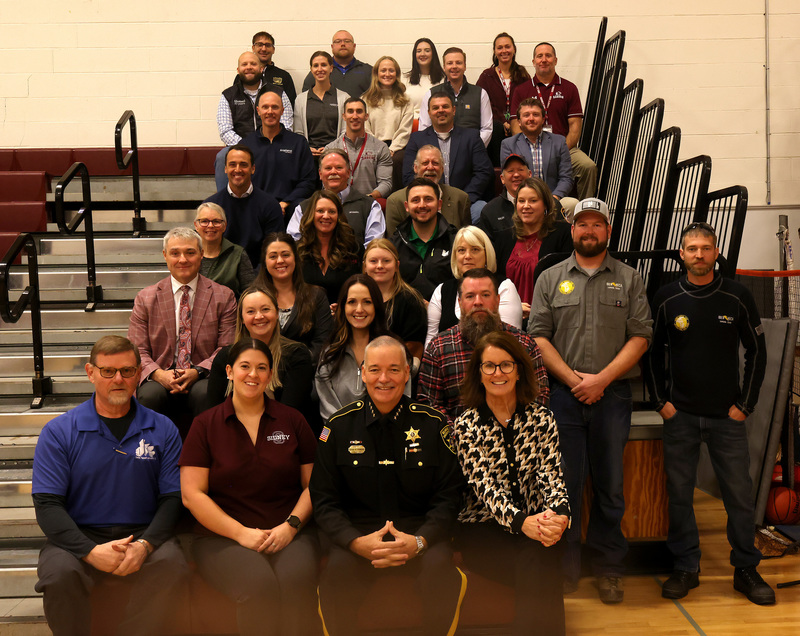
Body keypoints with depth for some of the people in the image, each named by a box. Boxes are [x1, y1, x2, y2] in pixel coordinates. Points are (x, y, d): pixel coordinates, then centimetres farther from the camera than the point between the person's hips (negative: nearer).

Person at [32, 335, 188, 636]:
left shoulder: (163, 430, 6)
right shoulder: (58, 431, 3)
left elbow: (173, 498, 2)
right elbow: (47, 505, -4)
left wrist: (144, 545, -17)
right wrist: (91, 551, -19)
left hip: (144, 534, 1)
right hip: (79, 537, 0)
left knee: (172, 565, -29)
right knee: (60, 573, -31)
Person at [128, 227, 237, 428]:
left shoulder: (223, 297, 8)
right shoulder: (145, 299, 11)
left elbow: (227, 349, 2)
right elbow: (136, 351, 5)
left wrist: (197, 371, -16)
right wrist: (158, 374, -16)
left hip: (203, 378, -1)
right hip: (161, 378, 1)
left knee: (206, 393, -34)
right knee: (150, 395, -32)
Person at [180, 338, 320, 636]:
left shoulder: (292, 421, 12)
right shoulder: (205, 425, 7)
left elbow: (313, 483, 10)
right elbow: (192, 494, 0)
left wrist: (291, 525, -8)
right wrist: (242, 533, -9)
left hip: (289, 534, 1)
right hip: (222, 536, -1)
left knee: (296, 580, -32)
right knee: (259, 584, -33)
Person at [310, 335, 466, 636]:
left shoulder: (433, 424, 2)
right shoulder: (339, 426, 3)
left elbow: (448, 496, 2)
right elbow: (324, 500, 3)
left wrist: (419, 541, -16)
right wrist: (357, 542, -16)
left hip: (419, 530, 0)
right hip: (358, 530, 0)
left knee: (440, 568, -31)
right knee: (336, 572, -30)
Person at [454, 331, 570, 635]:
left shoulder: (541, 419, 7)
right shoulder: (466, 425, 0)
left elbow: (551, 476, -2)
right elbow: (484, 485, -11)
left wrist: (559, 514, -25)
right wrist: (520, 521, -30)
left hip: (534, 523, 2)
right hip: (482, 529, -2)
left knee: (539, 558, -31)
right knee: (538, 563, -29)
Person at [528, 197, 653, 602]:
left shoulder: (629, 279, 9)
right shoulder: (550, 279, 9)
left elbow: (640, 336, 1)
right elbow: (539, 337, 2)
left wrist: (601, 378, -10)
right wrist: (573, 379, -9)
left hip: (612, 396, 0)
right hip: (563, 395, 0)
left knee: (610, 485, 7)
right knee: (565, 482, 3)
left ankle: (608, 568, 20)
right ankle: (565, 567, 16)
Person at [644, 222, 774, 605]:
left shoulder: (737, 297, -1)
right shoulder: (667, 299, 1)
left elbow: (757, 351, 4)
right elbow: (652, 353, 7)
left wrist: (745, 404, -1)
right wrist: (661, 401, 0)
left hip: (727, 415, 0)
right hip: (679, 415, 1)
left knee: (740, 494, 3)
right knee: (679, 493, 5)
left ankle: (746, 570, 19)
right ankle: (686, 568, 18)